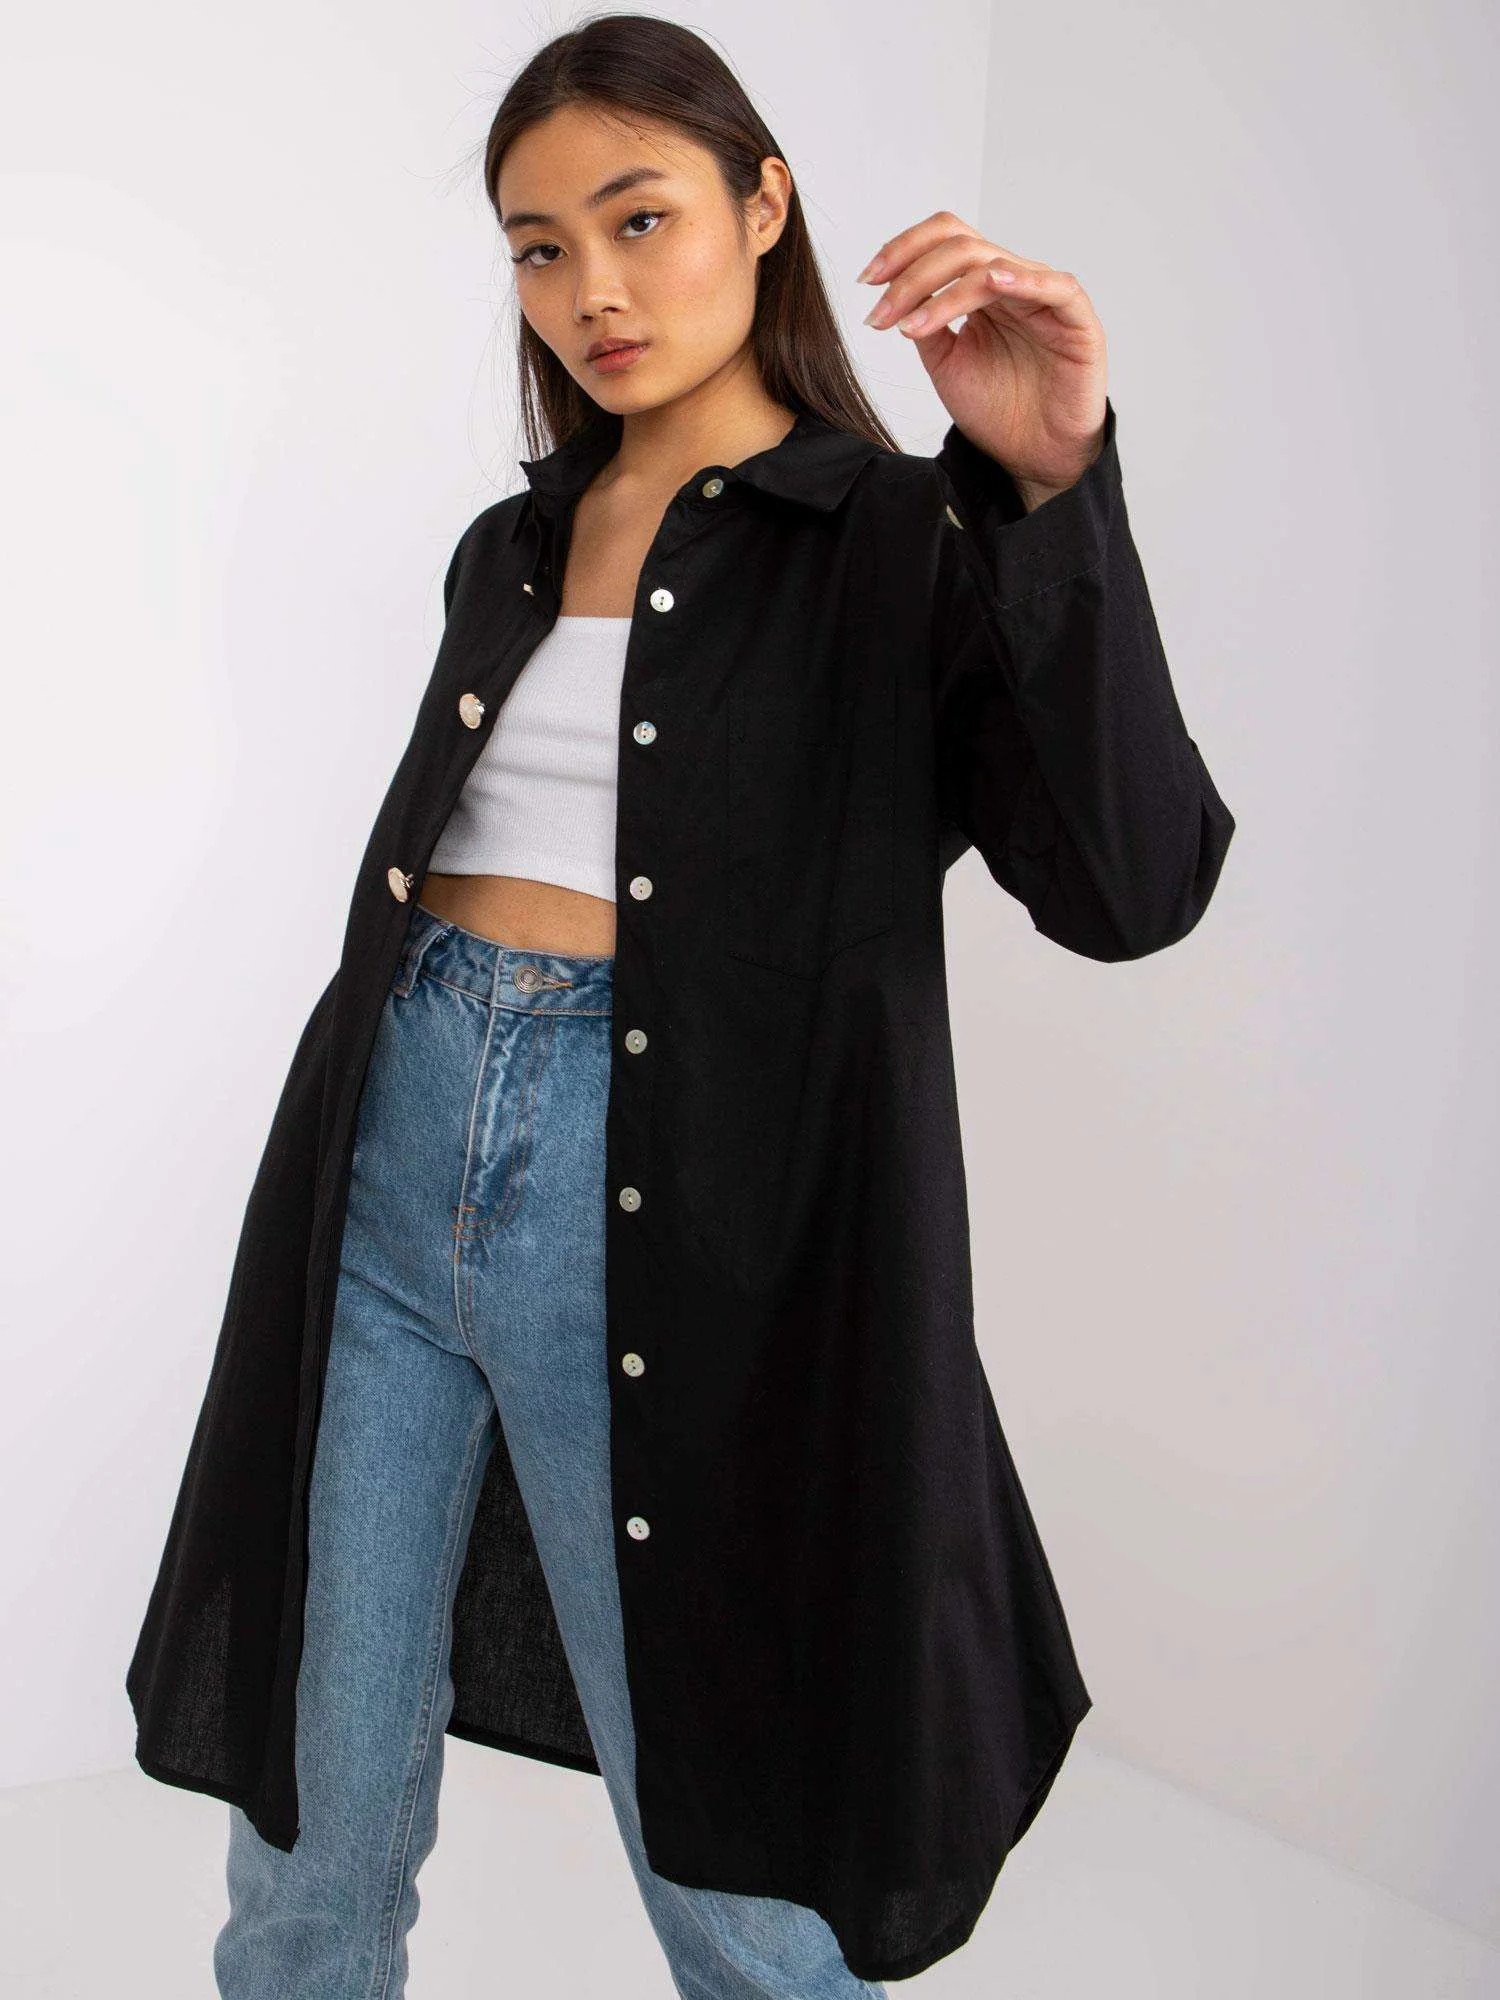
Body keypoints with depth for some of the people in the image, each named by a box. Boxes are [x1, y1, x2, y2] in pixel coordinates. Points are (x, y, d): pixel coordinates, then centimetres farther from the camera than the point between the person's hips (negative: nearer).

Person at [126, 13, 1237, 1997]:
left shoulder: (903, 546, -2)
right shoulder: (510, 548, 15)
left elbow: (1129, 890, -16)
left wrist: (1052, 485, -24)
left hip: (666, 1229, -5)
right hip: (390, 1175, 5)